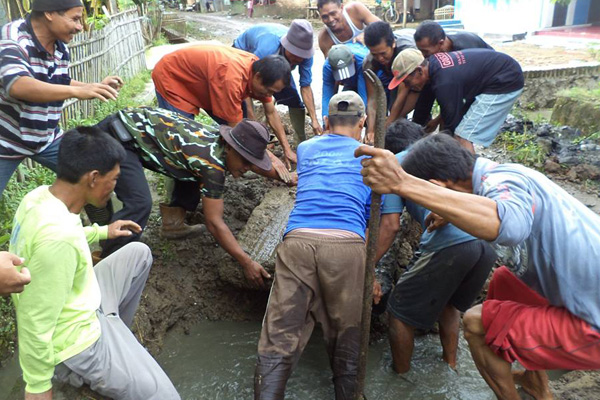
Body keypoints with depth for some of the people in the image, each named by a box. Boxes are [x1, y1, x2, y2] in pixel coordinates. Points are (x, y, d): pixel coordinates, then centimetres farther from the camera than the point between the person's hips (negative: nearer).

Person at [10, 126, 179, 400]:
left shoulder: (39, 196, -6)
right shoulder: (58, 236, -35)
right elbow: (34, 324, -28)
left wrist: (101, 232, 23)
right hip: (75, 344, -9)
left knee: (138, 253, 19)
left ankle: (116, 333, 26)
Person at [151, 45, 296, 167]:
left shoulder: (260, 68, -16)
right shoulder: (231, 78, -42)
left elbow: (271, 113, -3)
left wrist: (287, 149, -7)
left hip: (200, 79, 8)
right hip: (171, 76, -8)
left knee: (236, 122, 0)